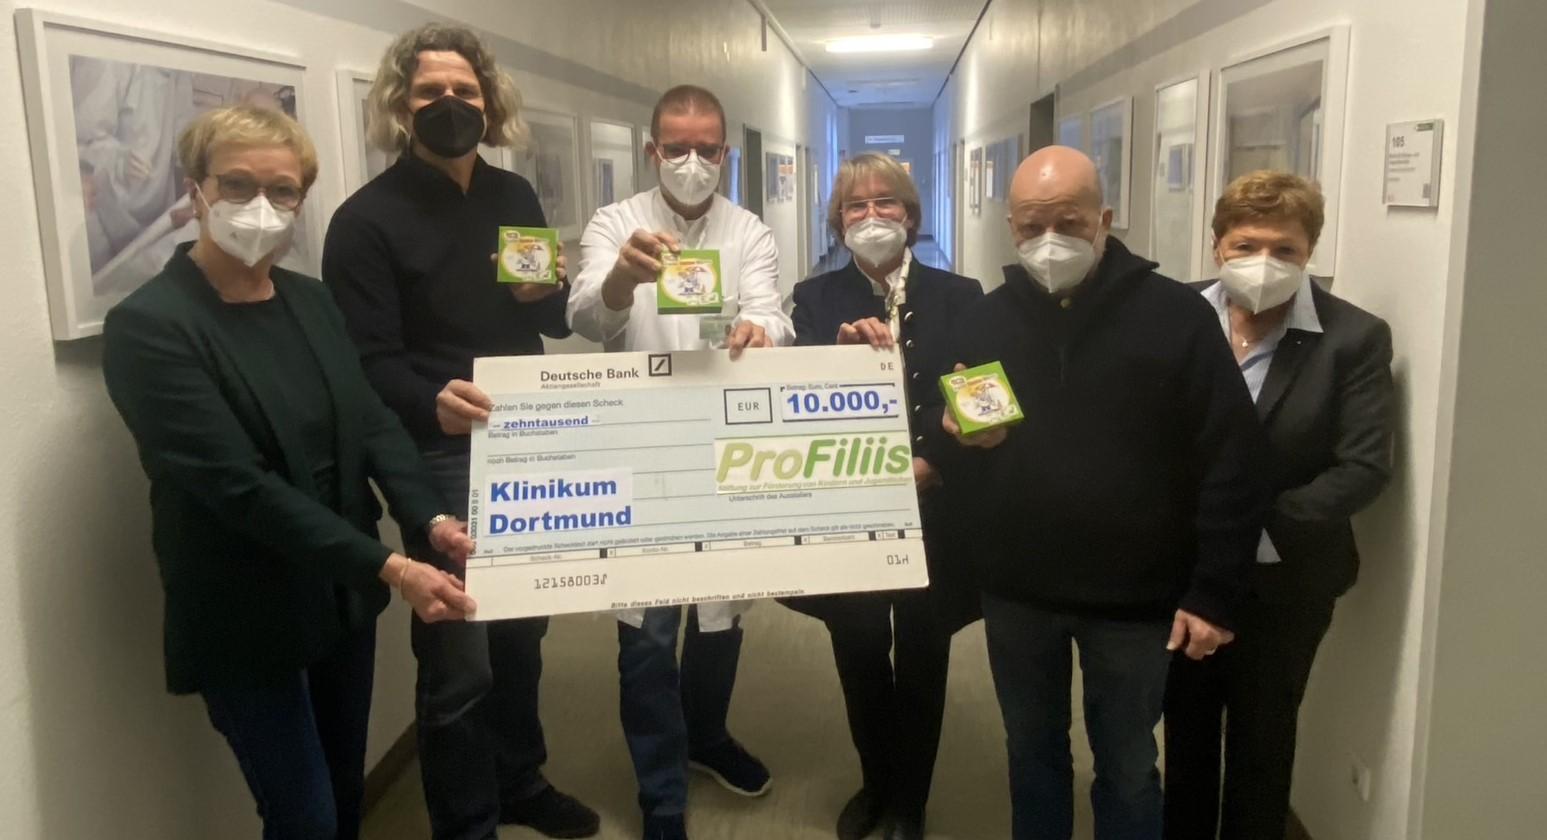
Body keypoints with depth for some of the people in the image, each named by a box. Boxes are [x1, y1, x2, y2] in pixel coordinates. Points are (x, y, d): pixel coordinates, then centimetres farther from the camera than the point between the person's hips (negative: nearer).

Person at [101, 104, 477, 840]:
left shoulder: (310, 301, 4)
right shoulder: (149, 325, -17)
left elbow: (371, 420, 0)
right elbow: (238, 484, -24)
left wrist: (430, 518, -19)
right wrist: (389, 567, -29)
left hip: (343, 592, 6)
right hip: (248, 617, -6)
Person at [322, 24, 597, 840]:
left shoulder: (515, 196, 9)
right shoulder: (368, 217, -9)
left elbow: (561, 324, 15)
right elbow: (367, 361, -15)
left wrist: (547, 294, -8)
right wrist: (431, 404, -36)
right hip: (441, 459, -6)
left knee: (522, 629, 19)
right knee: (459, 660, -1)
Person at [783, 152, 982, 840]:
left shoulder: (958, 296, 0)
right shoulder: (816, 299, 1)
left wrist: (930, 464, -17)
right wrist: (842, 351, -28)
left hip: (931, 514, 0)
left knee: (921, 664, 13)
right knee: (859, 659, 15)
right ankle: (875, 783, 40)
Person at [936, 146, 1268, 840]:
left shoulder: (1176, 315, -10)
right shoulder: (982, 320, 2)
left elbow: (1232, 464, -10)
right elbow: (949, 464, 7)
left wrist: (1213, 594, -11)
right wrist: (960, 439, -17)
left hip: (1131, 596, -3)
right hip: (1016, 592, 3)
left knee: (1126, 766, 16)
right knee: (1032, 752, 21)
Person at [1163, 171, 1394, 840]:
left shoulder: (1354, 338, -12)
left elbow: (1364, 467, -15)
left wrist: (1260, 526, -23)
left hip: (1282, 580, -2)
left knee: (1260, 742, 15)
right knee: (1185, 728, 20)